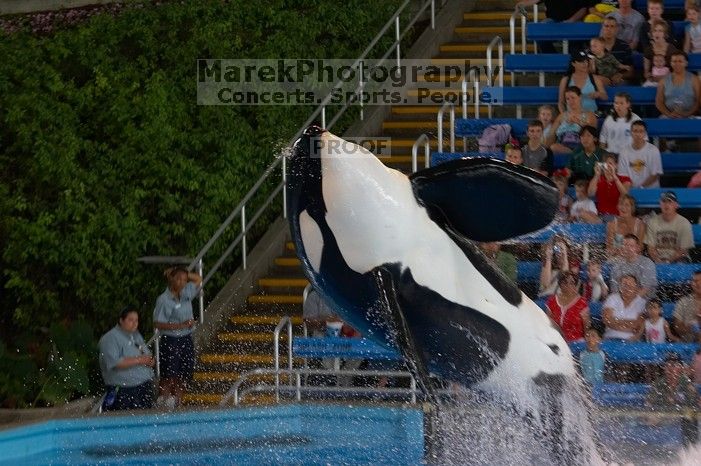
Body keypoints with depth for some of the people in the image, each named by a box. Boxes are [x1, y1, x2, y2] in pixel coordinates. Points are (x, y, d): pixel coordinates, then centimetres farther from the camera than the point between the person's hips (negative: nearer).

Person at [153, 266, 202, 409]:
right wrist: (181, 325, -21)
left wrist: (186, 274, 7)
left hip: (186, 340, 7)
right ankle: (163, 402, -4)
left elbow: (198, 279, 24)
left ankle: (177, 402, 11)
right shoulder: (164, 300, -12)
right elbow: (158, 323, -17)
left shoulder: (186, 294, 8)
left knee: (185, 375, 5)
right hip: (170, 341, -7)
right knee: (169, 376, -8)